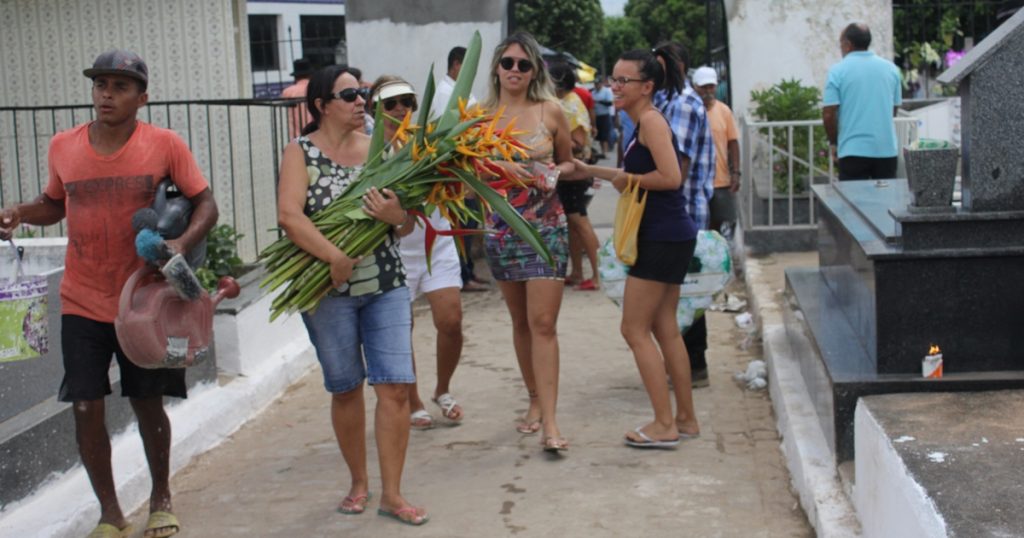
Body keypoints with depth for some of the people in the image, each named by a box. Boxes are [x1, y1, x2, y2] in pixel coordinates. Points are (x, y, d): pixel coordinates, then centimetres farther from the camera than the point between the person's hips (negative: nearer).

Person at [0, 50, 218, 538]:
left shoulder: (165, 145, -7)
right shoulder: (63, 146, 1)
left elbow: (205, 203, -4)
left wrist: (182, 242, -23)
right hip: (82, 304, 2)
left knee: (148, 405, 8)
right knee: (86, 408, 0)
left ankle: (161, 498, 33)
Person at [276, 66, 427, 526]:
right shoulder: (301, 152, -2)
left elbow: (407, 225, 8)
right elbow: (289, 215, -18)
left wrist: (397, 216, -15)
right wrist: (334, 257, -26)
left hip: (386, 284, 3)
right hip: (329, 287, -2)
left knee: (395, 386, -4)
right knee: (346, 388, 10)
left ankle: (391, 494, 6)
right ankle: (358, 482, 28)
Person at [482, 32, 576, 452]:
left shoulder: (550, 111, 0)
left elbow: (568, 163, 11)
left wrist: (553, 174, -9)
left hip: (545, 225, -2)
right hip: (500, 225, 2)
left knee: (543, 324, -9)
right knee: (521, 322, 12)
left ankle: (549, 422, -10)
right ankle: (536, 402, 27)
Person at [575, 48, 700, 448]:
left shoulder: (651, 120, -15)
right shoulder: (642, 122, 14)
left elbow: (671, 177, -25)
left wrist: (628, 179, -11)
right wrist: (589, 170, 21)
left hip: (663, 238, -10)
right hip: (668, 237, 10)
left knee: (635, 329, -4)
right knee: (664, 329, 14)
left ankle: (664, 425, 0)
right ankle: (685, 418, 22)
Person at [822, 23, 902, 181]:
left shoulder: (838, 71, -5)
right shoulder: (891, 68, 8)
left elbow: (829, 114, -9)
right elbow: (894, 109, 15)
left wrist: (833, 143, 6)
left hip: (853, 150, -4)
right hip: (887, 149, 4)